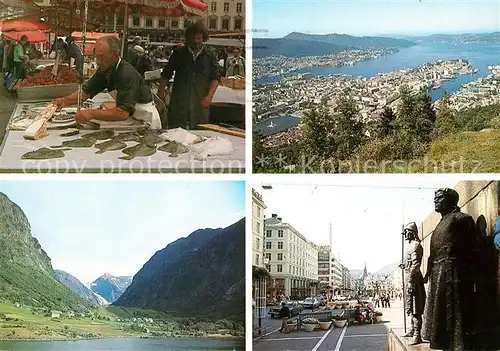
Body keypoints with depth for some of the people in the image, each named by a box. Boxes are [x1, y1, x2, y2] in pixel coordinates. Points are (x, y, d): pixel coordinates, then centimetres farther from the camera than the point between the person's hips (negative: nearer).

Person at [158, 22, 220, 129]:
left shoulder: (209, 56, 8)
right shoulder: (179, 53, 9)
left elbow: (215, 78, 5)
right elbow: (166, 74, 13)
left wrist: (209, 96, -8)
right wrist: (161, 93, 5)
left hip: (200, 103, 0)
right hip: (179, 102, 0)